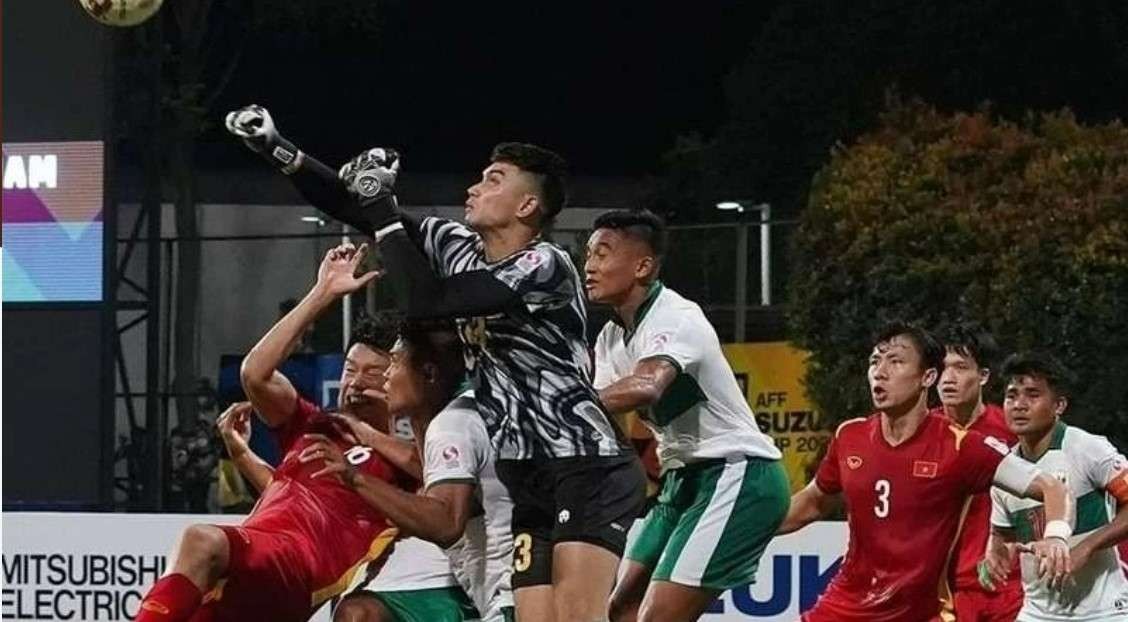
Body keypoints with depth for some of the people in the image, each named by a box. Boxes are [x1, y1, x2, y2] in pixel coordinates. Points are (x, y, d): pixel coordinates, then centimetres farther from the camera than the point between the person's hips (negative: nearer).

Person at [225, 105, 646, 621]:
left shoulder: (546, 266, -14)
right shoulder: (457, 248, 9)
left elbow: (423, 302, -20)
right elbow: (357, 210, 12)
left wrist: (384, 211, -11)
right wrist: (277, 149, 2)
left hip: (588, 468, -8)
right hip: (530, 481, 8)